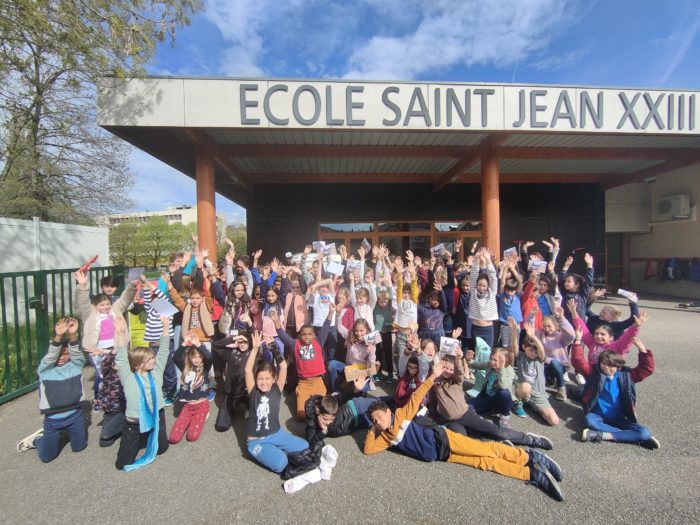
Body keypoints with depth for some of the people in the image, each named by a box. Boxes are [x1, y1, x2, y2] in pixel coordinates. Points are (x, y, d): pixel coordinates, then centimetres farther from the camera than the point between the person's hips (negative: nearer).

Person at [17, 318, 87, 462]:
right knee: (46, 457, 12)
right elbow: (51, 355, -27)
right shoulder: (45, 368, -7)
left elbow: (76, 353, -24)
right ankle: (38, 438, 41)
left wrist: (72, 335, -44)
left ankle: (68, 432, 43)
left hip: (74, 415, 1)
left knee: (79, 447, 15)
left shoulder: (76, 365, -4)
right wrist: (58, 336, -46)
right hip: (52, 419, -1)